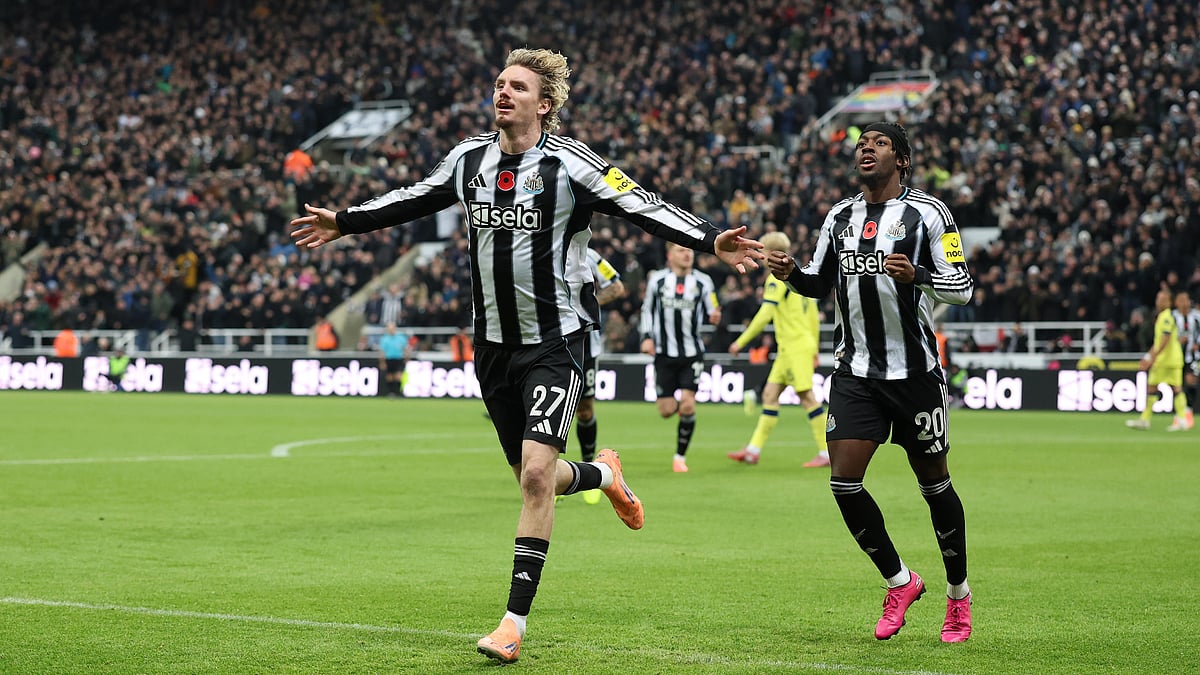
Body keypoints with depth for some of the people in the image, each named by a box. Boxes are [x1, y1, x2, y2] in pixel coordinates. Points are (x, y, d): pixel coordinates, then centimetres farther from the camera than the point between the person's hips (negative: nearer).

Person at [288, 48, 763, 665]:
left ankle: (515, 621, -9)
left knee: (535, 474, -16)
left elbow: (643, 207, -15)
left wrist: (711, 242, -27)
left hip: (554, 341, -5)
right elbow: (414, 201, 22)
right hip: (493, 343, 5)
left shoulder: (568, 163, -11)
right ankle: (603, 474, 45)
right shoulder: (468, 158, 5)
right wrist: (344, 222, 28)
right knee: (534, 479, 10)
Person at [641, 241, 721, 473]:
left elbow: (711, 312, 8)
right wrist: (647, 337, 1)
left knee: (687, 405, -13)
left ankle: (680, 456, 2)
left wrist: (715, 316, -16)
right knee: (666, 411, -2)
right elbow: (647, 309, 13)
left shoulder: (703, 282, 1)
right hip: (664, 353, 1)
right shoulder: (657, 280, 1)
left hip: (692, 354, -1)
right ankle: (682, 404, 37)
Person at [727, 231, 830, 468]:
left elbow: (765, 315, -19)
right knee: (770, 394, 8)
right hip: (787, 349, 10)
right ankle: (753, 450, 9)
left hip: (796, 347, -10)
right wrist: (814, 349, 24)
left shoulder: (777, 278, -12)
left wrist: (741, 342, -15)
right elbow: (813, 314, 19)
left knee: (807, 396, -8)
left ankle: (827, 453, -7)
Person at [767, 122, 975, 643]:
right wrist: (790, 273, 0)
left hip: (914, 370, -4)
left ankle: (958, 595, 23)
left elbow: (962, 286, -8)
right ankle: (899, 581, 13)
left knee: (933, 482, 5)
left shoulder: (927, 212, -4)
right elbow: (820, 283, 21)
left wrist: (916, 275, -27)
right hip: (855, 371, 4)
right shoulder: (840, 216, 11)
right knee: (844, 481, -7)